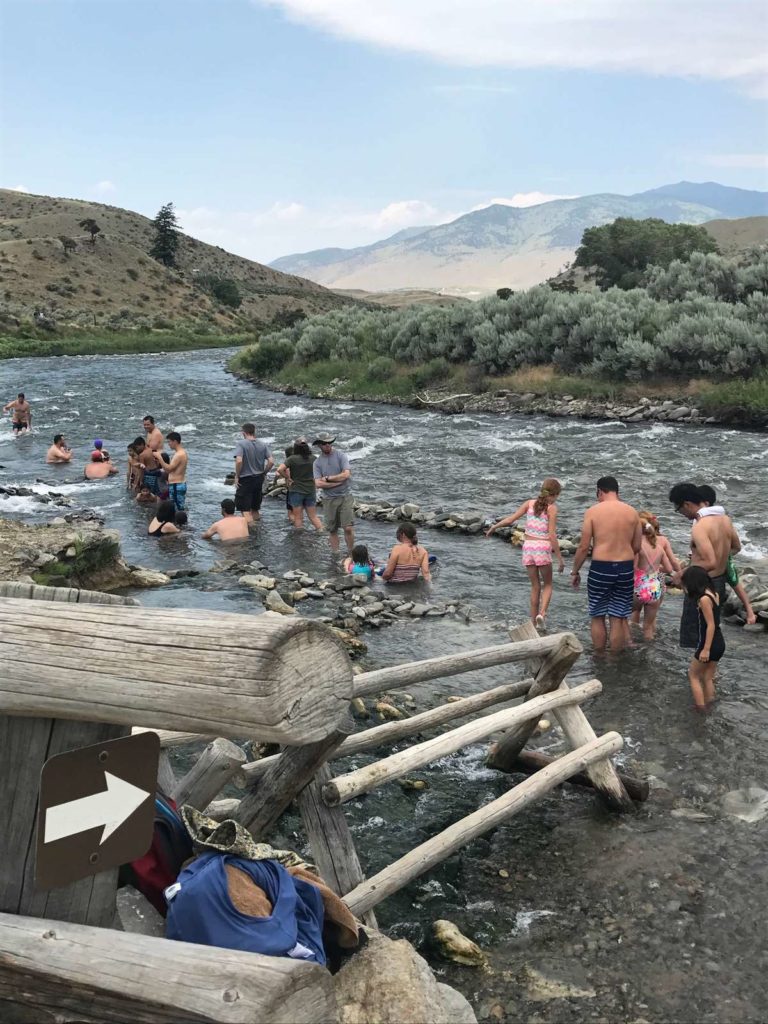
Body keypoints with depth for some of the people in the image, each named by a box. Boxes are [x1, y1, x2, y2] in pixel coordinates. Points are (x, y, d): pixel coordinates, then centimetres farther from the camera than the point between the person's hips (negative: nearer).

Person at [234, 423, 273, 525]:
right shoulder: (262, 445, 2)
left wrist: (237, 476, -13)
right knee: (255, 509, 20)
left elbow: (239, 461, -25)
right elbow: (271, 461, -3)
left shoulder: (241, 444, -12)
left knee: (245, 509, 3)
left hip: (245, 480, -6)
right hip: (259, 479, 6)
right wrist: (264, 473, 10)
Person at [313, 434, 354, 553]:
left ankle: (350, 553, 7)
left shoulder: (341, 456, -1)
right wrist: (338, 482, -12)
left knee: (348, 528, -8)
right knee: (332, 530, 7)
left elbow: (346, 474, -13)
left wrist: (328, 478, -8)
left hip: (345, 496, -2)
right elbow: (318, 483, -7)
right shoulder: (317, 462, 3)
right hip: (329, 499, 2)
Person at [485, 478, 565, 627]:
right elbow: (552, 535, -11)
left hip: (528, 547, 4)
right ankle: (542, 612, -11)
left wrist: (494, 526, 18)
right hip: (543, 548, -4)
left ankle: (533, 622, 18)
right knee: (547, 584, 14)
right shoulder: (552, 508, -6)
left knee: (535, 586, 16)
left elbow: (511, 519, 1)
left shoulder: (530, 503, 4)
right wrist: (559, 558, -6)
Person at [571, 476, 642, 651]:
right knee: (618, 618, 10)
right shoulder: (632, 512, 5)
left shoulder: (593, 512, -5)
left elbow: (584, 547, -6)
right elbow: (637, 547, 10)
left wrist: (575, 572, 6)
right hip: (626, 569, 3)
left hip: (600, 568, -3)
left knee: (598, 617, 11)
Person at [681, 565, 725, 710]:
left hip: (708, 645, -8)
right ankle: (708, 702, 20)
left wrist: (706, 649, -20)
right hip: (719, 644, 8)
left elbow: (711, 625, -22)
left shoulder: (704, 599, -21)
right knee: (707, 678, 17)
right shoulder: (714, 594, 4)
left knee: (693, 675, 10)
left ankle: (700, 705, 9)